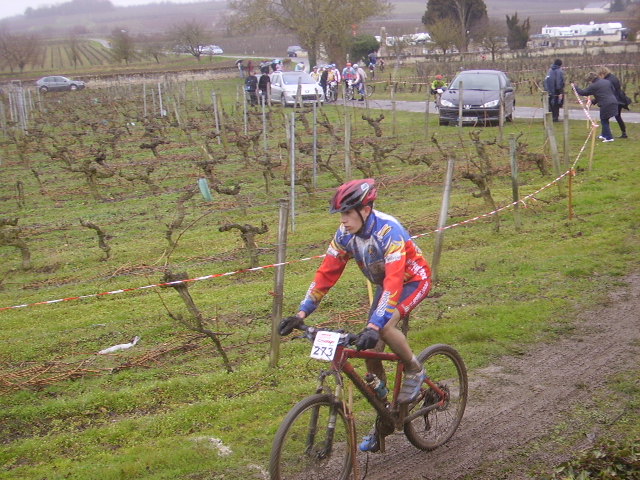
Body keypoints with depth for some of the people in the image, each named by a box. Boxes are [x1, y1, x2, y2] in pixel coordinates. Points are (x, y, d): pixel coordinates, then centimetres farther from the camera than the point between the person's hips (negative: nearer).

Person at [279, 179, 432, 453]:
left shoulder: (389, 232, -34)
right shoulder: (345, 234, -15)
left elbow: (394, 283, -42)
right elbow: (326, 274, -12)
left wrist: (374, 327, -51)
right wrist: (301, 313, -19)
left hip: (413, 280, -7)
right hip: (384, 284, 7)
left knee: (385, 327, -33)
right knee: (370, 351, -1)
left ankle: (415, 371, -4)